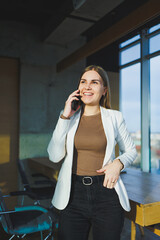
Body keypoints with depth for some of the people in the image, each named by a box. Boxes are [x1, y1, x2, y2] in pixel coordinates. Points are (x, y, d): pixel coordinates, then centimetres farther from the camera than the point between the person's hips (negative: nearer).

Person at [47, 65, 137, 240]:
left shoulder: (114, 117, -1)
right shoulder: (69, 117, 2)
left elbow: (130, 150, 10)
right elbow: (55, 156, -7)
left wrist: (118, 163, -11)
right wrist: (65, 117, -11)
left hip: (106, 194, 0)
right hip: (73, 194, 1)